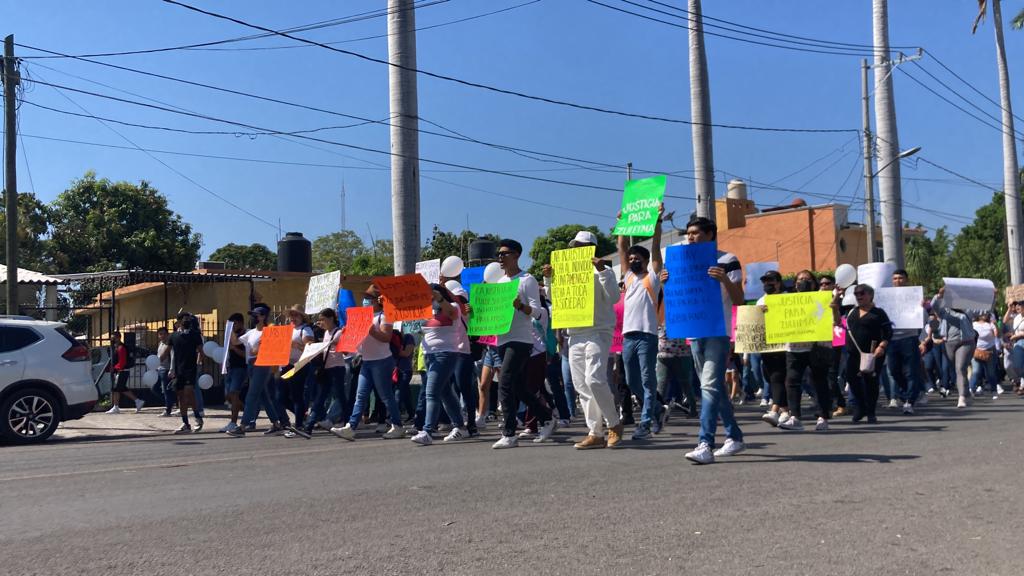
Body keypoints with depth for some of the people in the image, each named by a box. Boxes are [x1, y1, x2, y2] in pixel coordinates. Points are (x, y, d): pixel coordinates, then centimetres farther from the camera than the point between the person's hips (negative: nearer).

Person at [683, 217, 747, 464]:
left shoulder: (728, 261, -1)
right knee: (714, 388, 12)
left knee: (710, 386, -16)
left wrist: (725, 280, -23)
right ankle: (734, 437, 23)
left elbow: (739, 300, -5)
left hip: (717, 333, -7)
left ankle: (705, 445, -21)